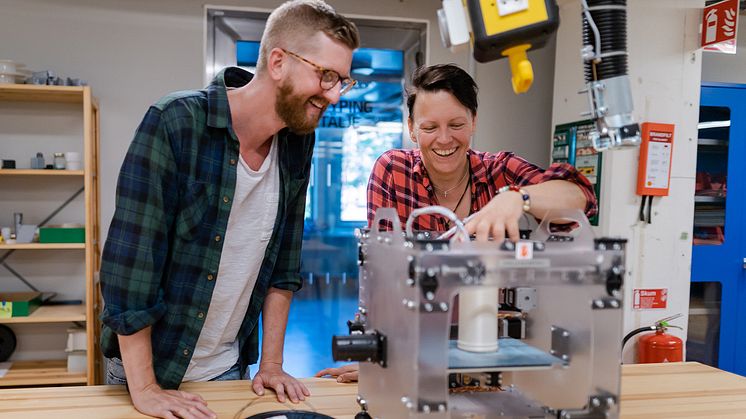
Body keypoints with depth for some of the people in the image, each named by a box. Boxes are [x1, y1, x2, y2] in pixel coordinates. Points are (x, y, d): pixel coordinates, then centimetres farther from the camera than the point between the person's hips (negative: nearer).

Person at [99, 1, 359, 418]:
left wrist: (271, 363, 2)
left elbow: (283, 264, 2)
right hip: (146, 365, -4)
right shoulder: (174, 123, -22)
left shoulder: (298, 143, -5)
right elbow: (130, 256, -22)